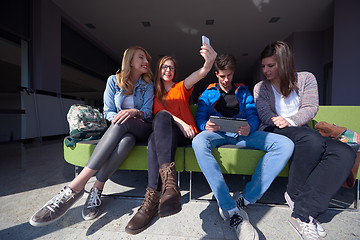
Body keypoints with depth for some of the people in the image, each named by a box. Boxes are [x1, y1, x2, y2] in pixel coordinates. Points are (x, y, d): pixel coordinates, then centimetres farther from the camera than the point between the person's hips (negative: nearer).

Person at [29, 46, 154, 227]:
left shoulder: (148, 85, 10)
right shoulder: (114, 80, 9)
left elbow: (148, 111, 0)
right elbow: (108, 112, 6)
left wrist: (135, 112, -23)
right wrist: (118, 116, -18)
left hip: (141, 129, 0)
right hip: (119, 129, 0)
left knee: (126, 134, -37)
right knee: (126, 140, -39)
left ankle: (76, 186, -32)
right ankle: (97, 190, -24)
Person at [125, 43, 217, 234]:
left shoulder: (181, 88, 16)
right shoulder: (155, 93, 23)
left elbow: (197, 75, -7)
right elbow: (159, 111, 3)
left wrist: (208, 64, -31)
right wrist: (178, 121, -15)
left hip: (185, 134, -2)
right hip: (164, 132, 2)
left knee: (158, 131, -34)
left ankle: (153, 197, -38)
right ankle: (170, 183, -42)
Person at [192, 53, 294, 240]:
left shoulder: (243, 91, 23)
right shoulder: (208, 93, 19)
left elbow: (253, 116, 11)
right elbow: (200, 118, 8)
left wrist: (250, 127, -14)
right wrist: (206, 126, -17)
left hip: (242, 134, 3)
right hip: (218, 134, -2)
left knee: (285, 144, -21)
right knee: (199, 142, -37)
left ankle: (245, 199, -22)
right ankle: (232, 211, -33)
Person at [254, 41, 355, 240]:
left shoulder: (306, 78, 13)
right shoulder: (260, 87, 12)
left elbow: (310, 108, 0)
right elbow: (265, 115, 0)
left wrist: (290, 121, -18)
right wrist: (279, 122, -20)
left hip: (302, 132, 3)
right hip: (273, 133, -2)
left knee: (345, 153, -26)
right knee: (312, 138, -35)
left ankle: (303, 213, -26)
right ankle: (295, 193, -14)